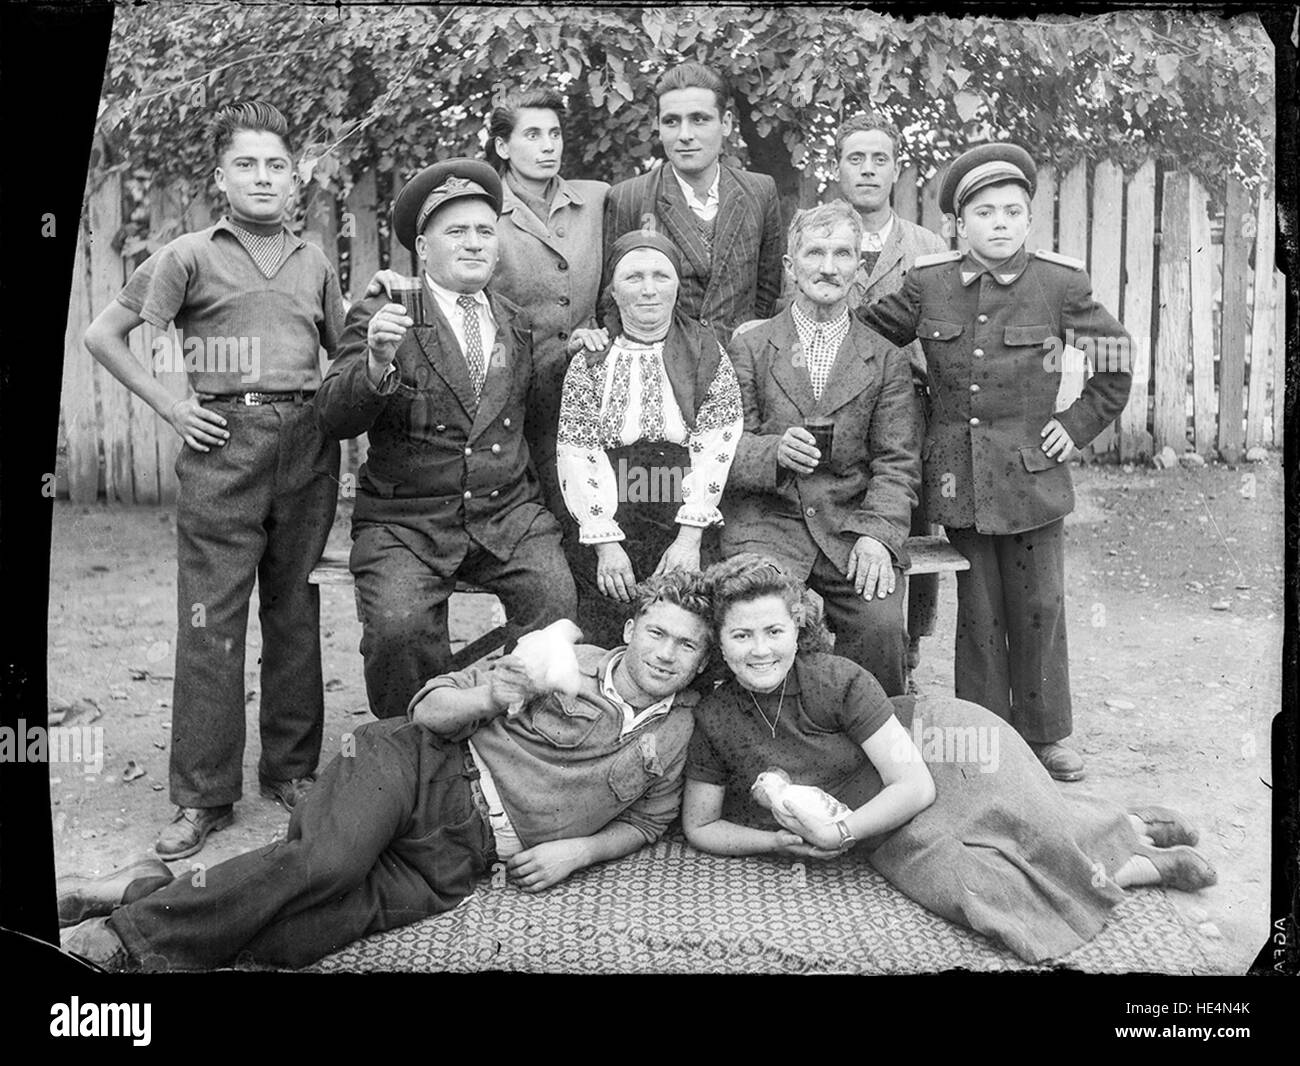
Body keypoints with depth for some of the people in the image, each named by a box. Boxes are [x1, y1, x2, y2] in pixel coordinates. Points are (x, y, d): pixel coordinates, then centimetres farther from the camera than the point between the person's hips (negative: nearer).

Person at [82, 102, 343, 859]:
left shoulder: (315, 263, 14)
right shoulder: (192, 257, 4)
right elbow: (103, 335, 5)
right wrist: (170, 406, -2)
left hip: (307, 447, 3)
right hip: (224, 447, -3)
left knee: (296, 613, 9)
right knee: (210, 624, -3)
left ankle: (293, 769, 21)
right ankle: (204, 797, 5)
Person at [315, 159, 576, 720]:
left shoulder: (519, 325, 16)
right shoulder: (381, 316, 2)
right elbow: (334, 418, -9)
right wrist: (376, 361, -28)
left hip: (509, 514, 3)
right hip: (406, 521, -3)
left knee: (559, 602, -24)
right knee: (398, 623, -28)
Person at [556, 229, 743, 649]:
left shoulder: (706, 352, 9)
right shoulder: (590, 361, 9)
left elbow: (715, 449, 0)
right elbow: (577, 456, 1)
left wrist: (689, 538, -11)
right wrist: (606, 545, -10)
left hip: (690, 533, 0)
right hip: (608, 533, 0)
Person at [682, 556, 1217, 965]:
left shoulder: (839, 680, -21)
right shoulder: (714, 721, -11)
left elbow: (914, 786, -19)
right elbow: (700, 826, -1)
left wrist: (838, 832, -26)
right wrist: (780, 844, -15)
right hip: (888, 833, 3)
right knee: (957, 883, -22)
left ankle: (1131, 829, 3)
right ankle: (1146, 866, -5)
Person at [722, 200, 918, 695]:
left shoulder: (886, 358, 12)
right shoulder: (749, 347, 10)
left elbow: (897, 463, 5)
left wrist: (877, 534, -12)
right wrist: (774, 451, -19)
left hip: (852, 526, 1)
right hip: (766, 523, -1)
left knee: (881, 626, -24)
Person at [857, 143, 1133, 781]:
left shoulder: (1061, 284, -2)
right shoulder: (926, 284, -1)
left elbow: (1116, 359, 9)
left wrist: (1079, 424, 3)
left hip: (1034, 473, 0)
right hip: (958, 475, 1)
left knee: (1039, 609, 7)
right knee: (978, 613, 9)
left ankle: (1043, 734, 24)